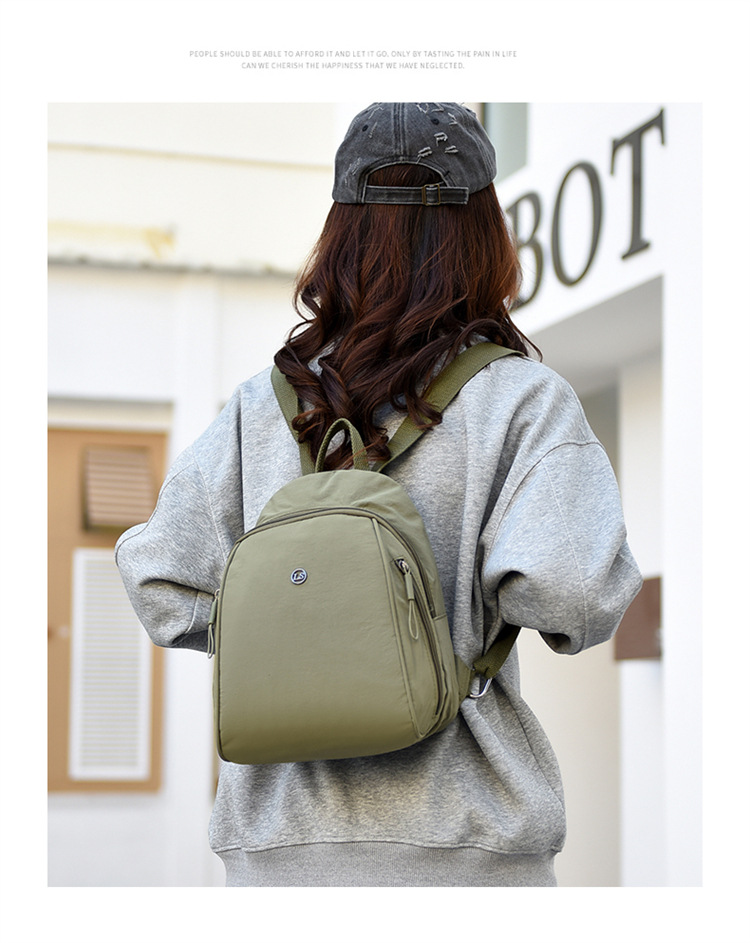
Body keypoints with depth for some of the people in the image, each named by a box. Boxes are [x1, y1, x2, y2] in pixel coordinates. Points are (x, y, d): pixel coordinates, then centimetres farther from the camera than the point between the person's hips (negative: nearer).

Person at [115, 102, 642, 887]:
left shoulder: (261, 407, 5)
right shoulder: (521, 398, -4)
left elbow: (163, 588, 1)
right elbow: (566, 585, -17)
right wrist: (575, 621, 5)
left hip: (278, 845, 3)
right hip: (461, 839, -3)